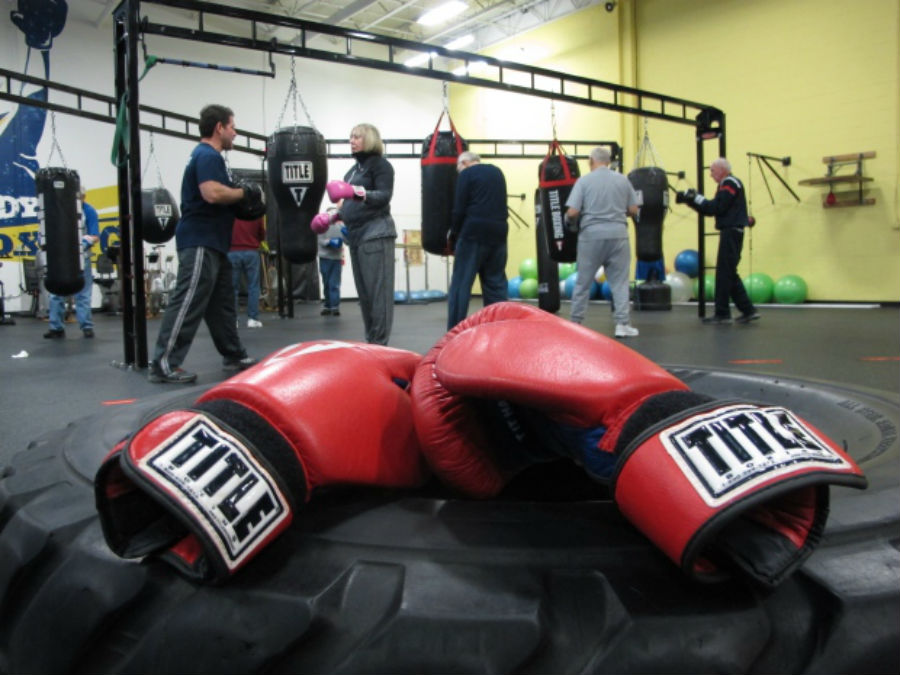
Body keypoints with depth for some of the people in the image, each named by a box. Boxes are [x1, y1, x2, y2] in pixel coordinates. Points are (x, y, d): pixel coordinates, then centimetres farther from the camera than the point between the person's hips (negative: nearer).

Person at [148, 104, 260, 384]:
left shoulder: (208, 155, 21)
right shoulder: (207, 155, -12)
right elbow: (212, 193, -26)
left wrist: (240, 197, 11)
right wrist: (244, 193, -12)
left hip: (211, 242, 11)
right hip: (200, 242, -11)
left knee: (221, 303, 14)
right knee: (188, 303, -12)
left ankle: (234, 355, 22)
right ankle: (164, 363, -10)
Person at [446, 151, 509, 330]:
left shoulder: (466, 174, -1)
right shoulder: (497, 172, 18)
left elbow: (459, 209, -5)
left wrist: (453, 237, 5)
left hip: (474, 233, -6)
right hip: (498, 234, 6)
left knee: (461, 283, -1)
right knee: (497, 284, 11)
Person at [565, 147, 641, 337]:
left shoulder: (584, 180, -3)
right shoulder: (622, 180, 5)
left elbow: (572, 212, -10)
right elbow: (634, 210, 7)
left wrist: (570, 222, 12)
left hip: (591, 235, -1)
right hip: (618, 234, 1)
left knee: (583, 282, 9)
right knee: (619, 281, 7)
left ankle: (575, 322, 18)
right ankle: (623, 324, 4)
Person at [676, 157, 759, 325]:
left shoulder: (730, 183, -10)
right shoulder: (727, 184, 20)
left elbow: (717, 208, -20)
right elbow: (715, 208, 15)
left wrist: (696, 198, -13)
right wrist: (692, 200, 6)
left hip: (731, 233, -10)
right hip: (731, 233, 10)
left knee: (724, 273, -6)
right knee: (729, 274, 12)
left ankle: (722, 314, -1)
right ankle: (748, 310, 14)